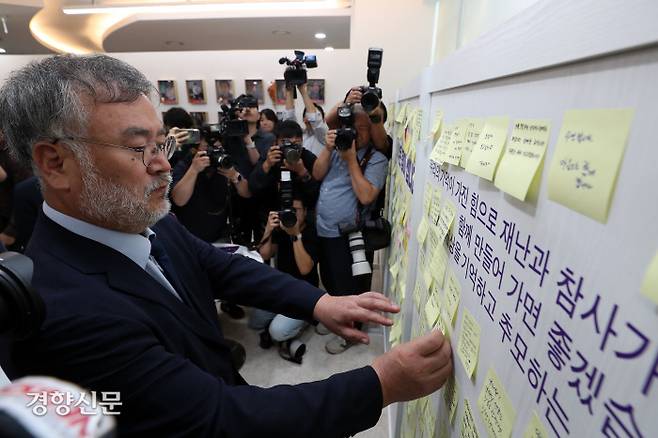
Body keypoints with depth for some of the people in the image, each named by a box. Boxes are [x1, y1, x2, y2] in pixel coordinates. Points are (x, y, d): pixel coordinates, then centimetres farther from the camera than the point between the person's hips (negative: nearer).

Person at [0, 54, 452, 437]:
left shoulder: (149, 222, -12)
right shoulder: (64, 312, -34)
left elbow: (223, 267, -4)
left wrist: (319, 302, -15)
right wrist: (381, 386, -32)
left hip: (220, 394, 5)